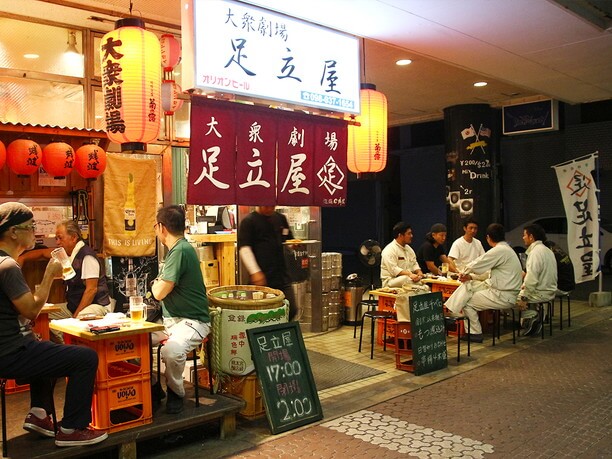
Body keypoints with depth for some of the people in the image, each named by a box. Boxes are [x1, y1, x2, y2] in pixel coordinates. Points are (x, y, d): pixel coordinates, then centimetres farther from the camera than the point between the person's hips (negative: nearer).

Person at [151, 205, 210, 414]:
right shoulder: (178, 248, 15)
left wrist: (156, 283, 4)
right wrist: (160, 284, 5)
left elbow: (159, 292, -15)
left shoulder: (180, 250, -17)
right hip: (169, 320, 10)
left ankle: (176, 394, -8)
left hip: (191, 321, -10)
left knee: (171, 350, -35)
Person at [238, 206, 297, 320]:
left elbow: (289, 241, 25)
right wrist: (255, 271, -20)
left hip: (282, 275, 6)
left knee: (292, 310, 7)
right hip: (263, 277, -5)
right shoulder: (248, 221, -4)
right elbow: (244, 248, -11)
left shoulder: (281, 218, 14)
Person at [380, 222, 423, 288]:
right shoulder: (389, 250, -13)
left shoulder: (408, 248, 16)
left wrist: (419, 272, -7)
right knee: (407, 279, -36)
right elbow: (393, 269, -22)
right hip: (390, 282, -7)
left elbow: (414, 264, 15)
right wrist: (409, 274, -32)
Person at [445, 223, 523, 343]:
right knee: (468, 285, 7)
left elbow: (476, 265, -15)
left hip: (504, 297, -9)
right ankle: (450, 312, 4)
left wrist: (465, 271, 7)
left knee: (468, 302, -1)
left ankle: (476, 333, 12)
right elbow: (491, 273, 17)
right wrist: (470, 277, 6)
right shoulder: (506, 249, 14)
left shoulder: (500, 250, -18)